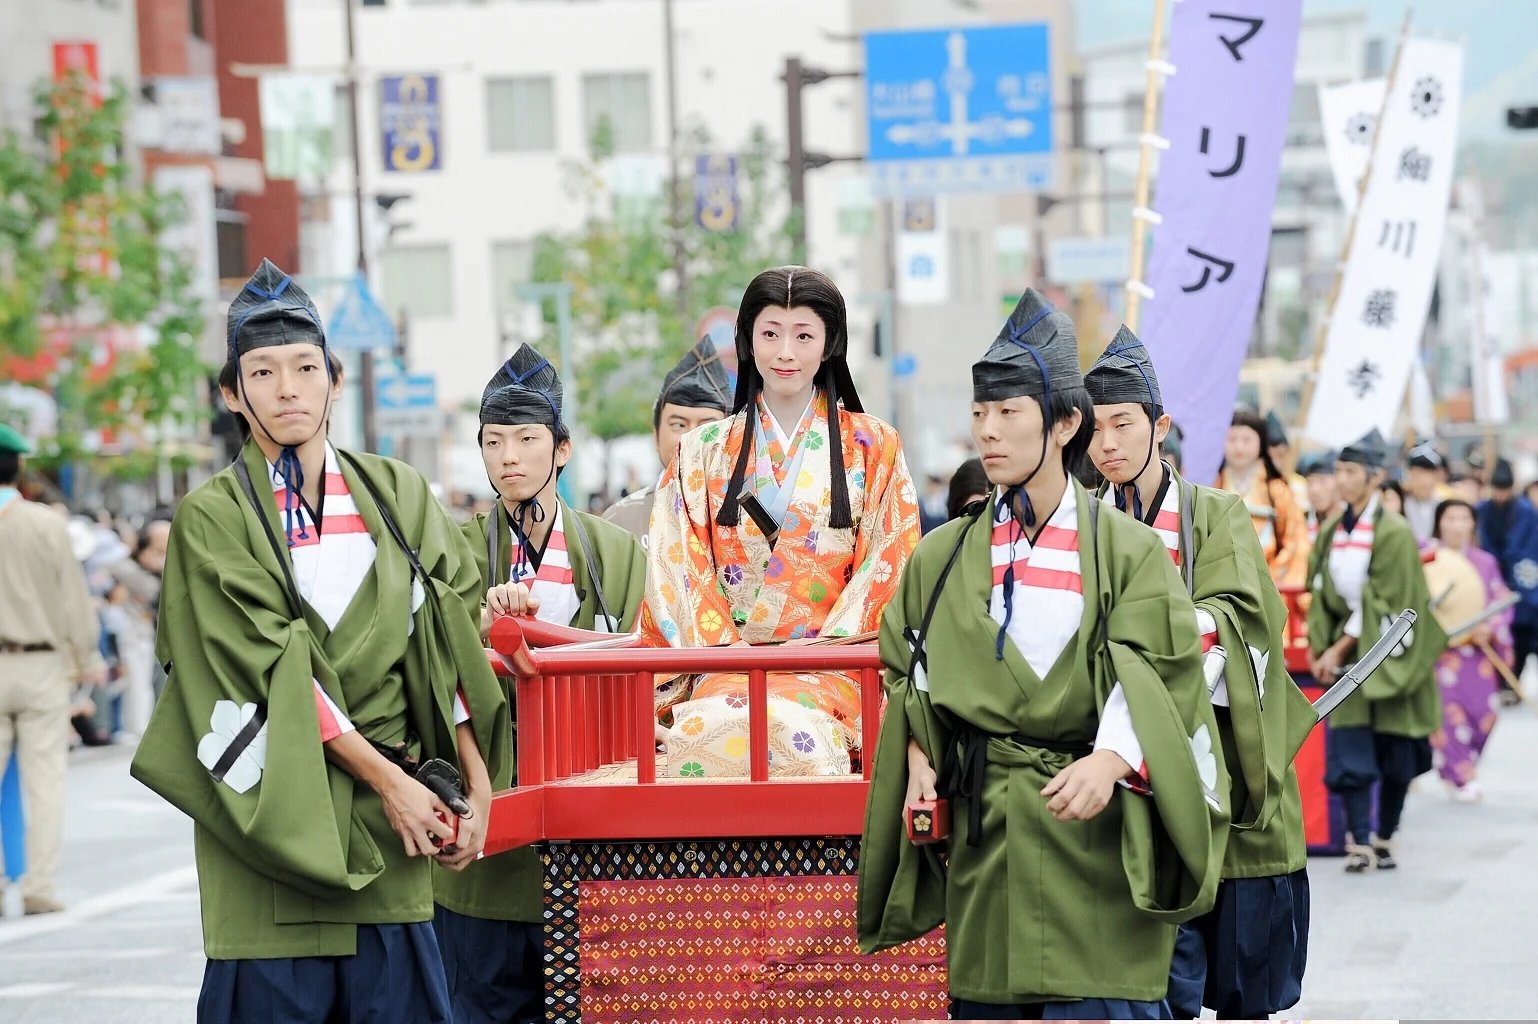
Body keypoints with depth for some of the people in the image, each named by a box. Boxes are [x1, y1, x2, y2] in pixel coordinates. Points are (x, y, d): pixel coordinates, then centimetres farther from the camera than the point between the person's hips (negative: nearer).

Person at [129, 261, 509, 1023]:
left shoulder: (397, 495, 9)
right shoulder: (211, 518, -2)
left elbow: (450, 652, 8)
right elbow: (274, 670, -9)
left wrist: (477, 783, -2)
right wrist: (387, 779, -14)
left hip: (392, 818, 3)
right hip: (276, 814, -3)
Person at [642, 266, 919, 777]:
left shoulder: (872, 447, 11)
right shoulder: (704, 452, 15)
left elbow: (884, 568, 4)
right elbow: (682, 571, 9)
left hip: (832, 663, -1)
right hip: (728, 662, 1)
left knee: (793, 723, -37)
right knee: (709, 724, -35)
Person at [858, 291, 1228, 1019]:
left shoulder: (1129, 551, 2)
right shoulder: (943, 558, 13)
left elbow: (1153, 680, -8)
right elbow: (905, 673, 17)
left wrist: (1111, 757, -27)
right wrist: (917, 754, -2)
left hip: (1094, 845, -3)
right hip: (982, 842, 4)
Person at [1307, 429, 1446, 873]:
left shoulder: (1394, 533, -12)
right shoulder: (1331, 532, 5)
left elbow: (1383, 603, -15)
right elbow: (1322, 596, 8)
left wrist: (1339, 650, -15)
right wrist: (1318, 650, -5)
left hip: (1390, 652, -4)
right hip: (1348, 652, 4)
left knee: (1395, 753, 4)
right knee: (1350, 753, -9)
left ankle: (1384, 839, 16)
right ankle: (1359, 844, -12)